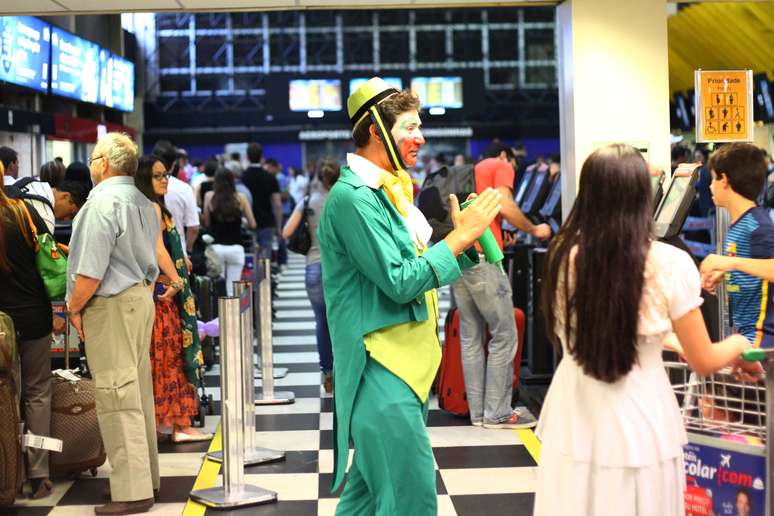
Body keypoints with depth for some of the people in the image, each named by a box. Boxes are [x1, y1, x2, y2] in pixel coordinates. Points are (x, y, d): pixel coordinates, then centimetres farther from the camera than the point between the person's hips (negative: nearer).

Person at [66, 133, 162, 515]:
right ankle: (145, 477, 23)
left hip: (110, 307, -10)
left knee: (117, 399, -7)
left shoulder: (103, 201, -14)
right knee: (139, 394, 15)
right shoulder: (144, 204, 15)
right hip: (141, 299, 10)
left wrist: (75, 308, -8)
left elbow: (91, 270, -19)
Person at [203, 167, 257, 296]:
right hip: (236, 248, 0)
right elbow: (252, 224, 4)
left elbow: (207, 223, 5)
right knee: (233, 289, 3)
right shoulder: (240, 198, -1)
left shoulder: (209, 197, -1)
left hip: (216, 248, 0)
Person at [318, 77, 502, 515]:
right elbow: (399, 282, -19)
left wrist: (466, 236, 5)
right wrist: (462, 235, -14)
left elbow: (417, 268, 19)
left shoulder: (386, 191, 15)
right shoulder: (354, 197, -16)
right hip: (382, 365, -10)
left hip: (403, 363, 10)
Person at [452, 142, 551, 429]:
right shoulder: (501, 166, 8)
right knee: (504, 335, -2)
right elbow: (504, 206, -9)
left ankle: (478, 411, 11)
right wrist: (534, 230, 4)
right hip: (482, 258, -8)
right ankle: (497, 413, -1)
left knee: (470, 338, 9)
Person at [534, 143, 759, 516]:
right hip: (639, 429, -2)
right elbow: (702, 362, -5)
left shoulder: (562, 255, -9)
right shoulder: (670, 264, -16)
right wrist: (738, 345, 16)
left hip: (574, 426, 2)